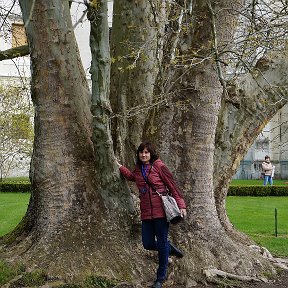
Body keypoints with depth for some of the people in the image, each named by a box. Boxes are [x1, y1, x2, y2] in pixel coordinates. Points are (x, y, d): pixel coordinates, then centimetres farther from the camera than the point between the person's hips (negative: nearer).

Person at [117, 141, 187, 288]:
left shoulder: (159, 166, -6)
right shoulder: (138, 169, 11)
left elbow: (172, 186, -6)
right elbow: (131, 176, 34)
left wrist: (181, 205, -11)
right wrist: (119, 166, 26)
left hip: (160, 210, -6)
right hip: (146, 212, 6)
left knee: (162, 243, 1)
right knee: (148, 244, 3)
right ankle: (170, 249, 33)